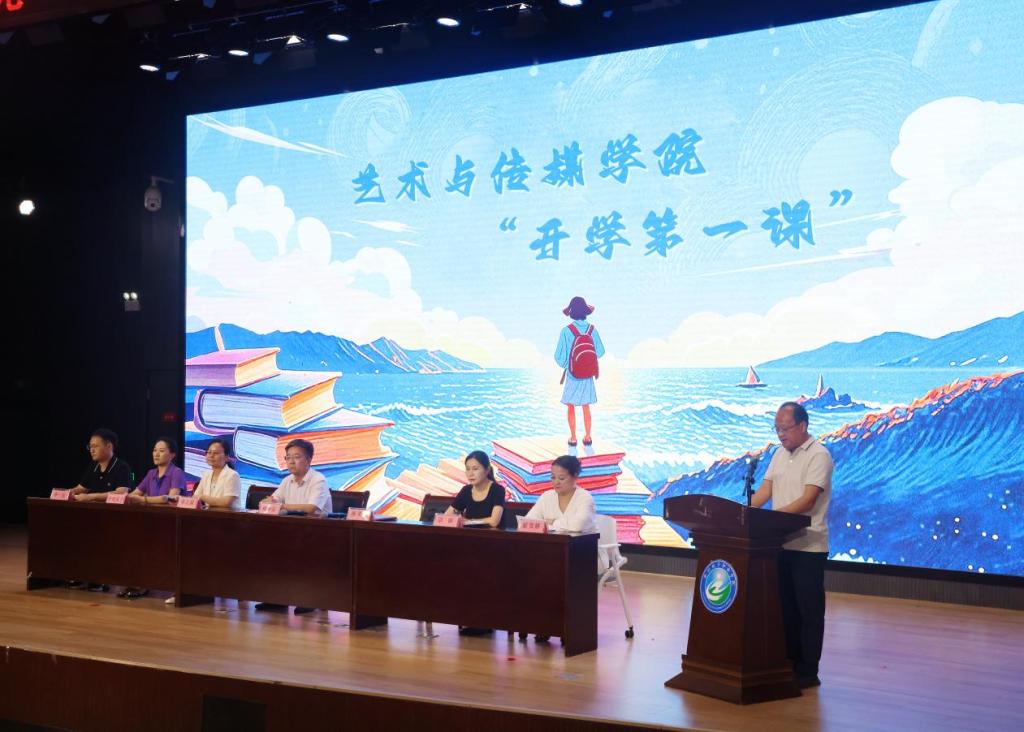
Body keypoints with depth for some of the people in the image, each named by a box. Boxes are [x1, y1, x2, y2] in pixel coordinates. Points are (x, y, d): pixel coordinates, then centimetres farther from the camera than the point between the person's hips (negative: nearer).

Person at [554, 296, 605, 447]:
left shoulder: (566, 331, -17)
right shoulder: (592, 330, -8)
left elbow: (560, 356, -15)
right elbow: (600, 352, 0)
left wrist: (563, 363, 6)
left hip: (572, 374, -3)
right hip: (588, 376, 3)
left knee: (570, 406, 11)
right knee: (586, 407, 16)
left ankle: (573, 438, 13)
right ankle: (588, 437, 20)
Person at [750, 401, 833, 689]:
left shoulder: (819, 456, -10)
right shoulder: (780, 454, 14)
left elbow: (808, 500, -19)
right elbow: (765, 490, 10)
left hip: (808, 546, -7)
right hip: (781, 543, 7)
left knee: (809, 610, 0)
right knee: (786, 608, 13)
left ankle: (807, 672, 6)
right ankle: (789, 664, 22)